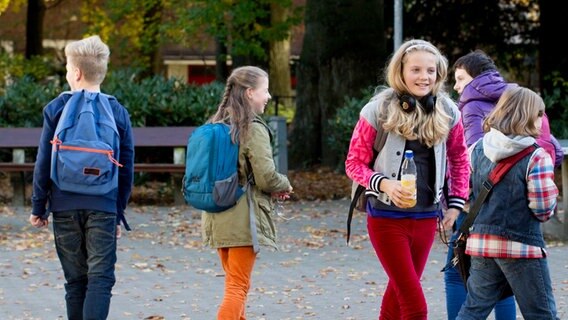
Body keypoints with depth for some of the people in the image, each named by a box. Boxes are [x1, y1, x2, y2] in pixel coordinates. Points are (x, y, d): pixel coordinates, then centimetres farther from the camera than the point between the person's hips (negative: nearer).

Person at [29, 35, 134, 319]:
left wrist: (39, 206, 9)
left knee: (76, 280, 10)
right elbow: (127, 168, 6)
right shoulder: (118, 112, 3)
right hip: (103, 208, -1)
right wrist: (119, 212, 15)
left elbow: (43, 163, 0)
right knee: (101, 277, -3)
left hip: (65, 207, 1)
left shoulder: (56, 109, -1)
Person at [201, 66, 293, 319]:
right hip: (243, 218, -7)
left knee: (234, 282, 18)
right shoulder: (254, 129, -13)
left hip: (217, 217, 7)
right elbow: (266, 177, -17)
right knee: (238, 288, -4)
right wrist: (284, 186, 6)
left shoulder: (216, 125, 10)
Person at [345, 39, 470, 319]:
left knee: (399, 293, 17)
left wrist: (456, 204, 7)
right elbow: (354, 162, -5)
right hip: (387, 218, -4)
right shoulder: (378, 110, -9)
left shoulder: (447, 112, 2)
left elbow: (459, 159, 16)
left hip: (426, 218, 4)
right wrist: (383, 183, -22)